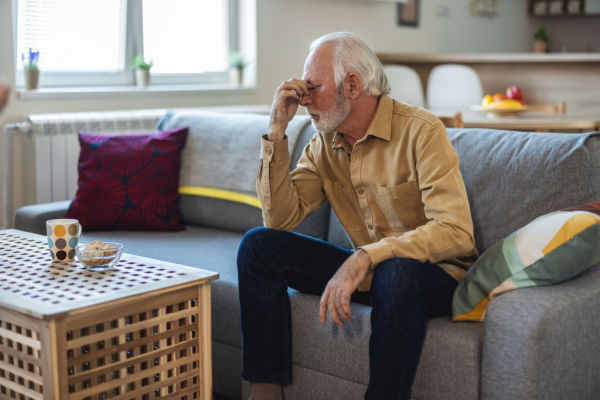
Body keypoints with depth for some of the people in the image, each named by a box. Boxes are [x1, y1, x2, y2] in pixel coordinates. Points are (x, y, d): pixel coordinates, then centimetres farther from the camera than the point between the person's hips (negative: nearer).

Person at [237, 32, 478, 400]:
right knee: (258, 245, -8)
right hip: (367, 269, 6)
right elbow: (281, 219, -6)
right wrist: (277, 132, -10)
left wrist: (365, 257, -35)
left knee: (395, 273, -40)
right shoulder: (325, 144, 3)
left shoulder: (421, 131, -17)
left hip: (435, 272, -6)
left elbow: (455, 233, -26)